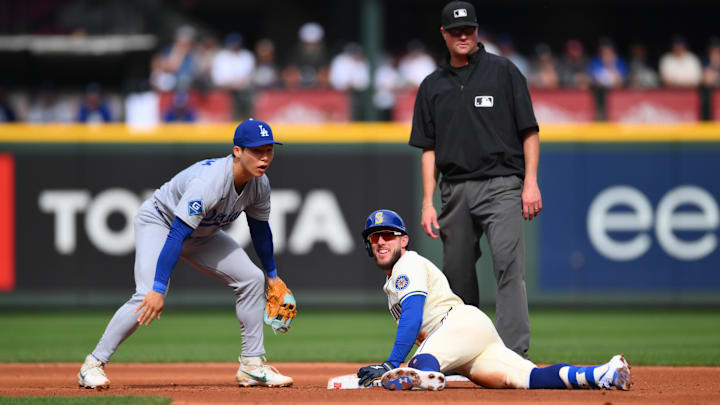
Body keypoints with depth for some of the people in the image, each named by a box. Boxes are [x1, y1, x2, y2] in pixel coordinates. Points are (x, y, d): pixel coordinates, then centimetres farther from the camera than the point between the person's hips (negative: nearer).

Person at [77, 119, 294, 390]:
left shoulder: (260, 184, -14)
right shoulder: (210, 182, -38)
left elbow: (259, 228, 7)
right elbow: (176, 235, -40)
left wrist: (272, 274, 15)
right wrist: (159, 289, -44)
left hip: (202, 234, 8)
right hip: (158, 222, -8)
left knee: (252, 278, -3)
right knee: (148, 297, -27)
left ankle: (252, 366, 5)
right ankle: (93, 365, -17)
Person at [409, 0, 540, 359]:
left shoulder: (503, 71, 4)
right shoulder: (433, 85, 14)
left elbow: (529, 131, 2)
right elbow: (429, 149, 14)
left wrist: (531, 182, -8)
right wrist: (428, 202, 5)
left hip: (501, 185, -4)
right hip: (455, 191, 4)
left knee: (509, 266, -17)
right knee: (457, 274, 7)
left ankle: (514, 354, -23)